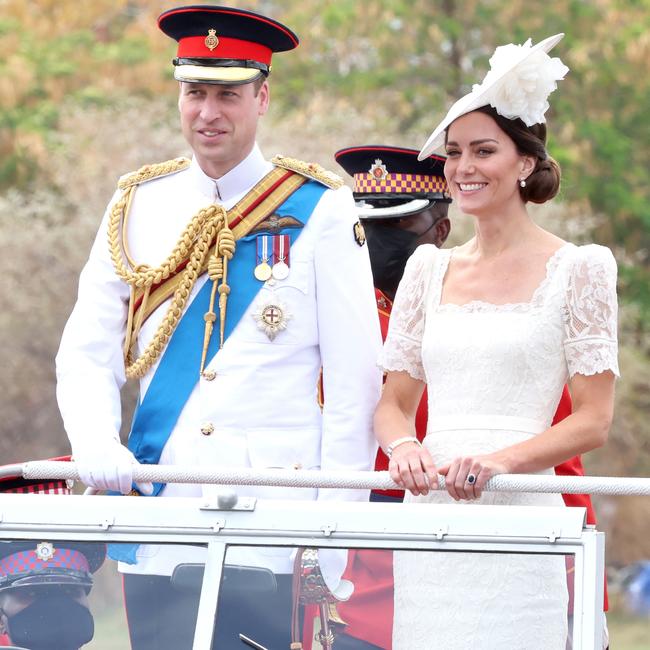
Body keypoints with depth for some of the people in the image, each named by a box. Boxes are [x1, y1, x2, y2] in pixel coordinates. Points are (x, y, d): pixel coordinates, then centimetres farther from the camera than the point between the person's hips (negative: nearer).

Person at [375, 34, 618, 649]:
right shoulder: (429, 267, 16)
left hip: (522, 508, -4)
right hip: (426, 512, 4)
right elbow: (394, 402, 17)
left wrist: (501, 460, -18)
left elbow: (593, 420, -2)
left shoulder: (578, 269, 2)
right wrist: (404, 447, -6)